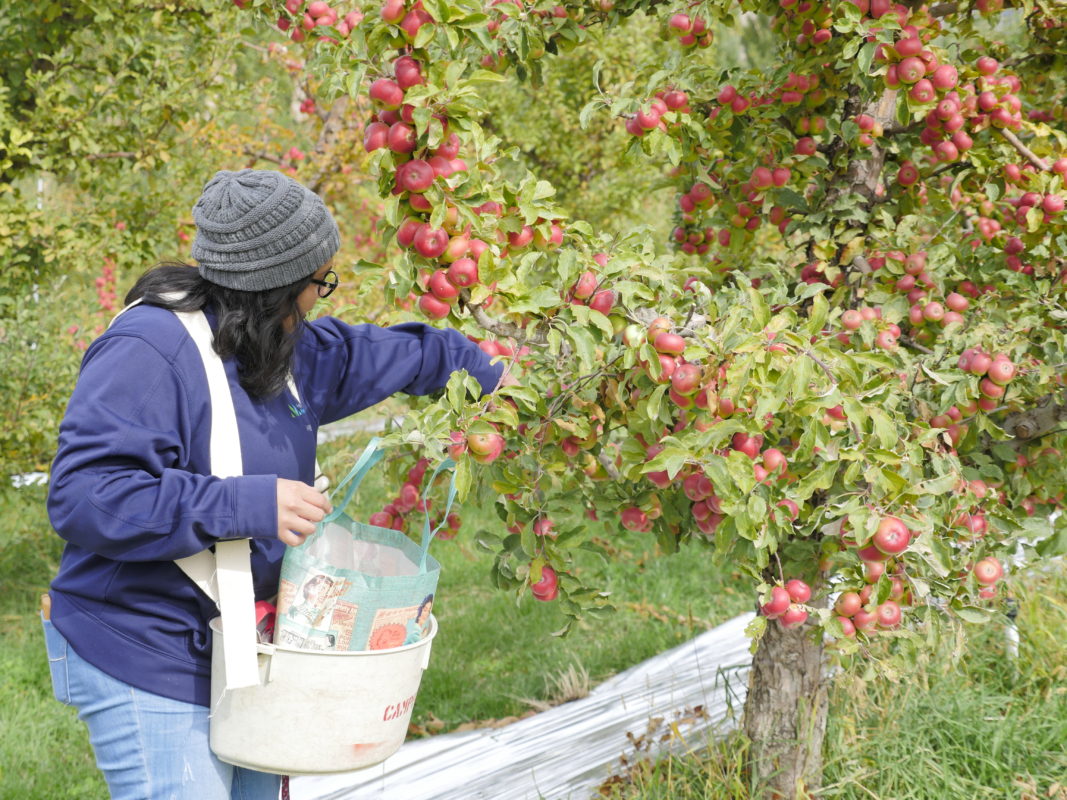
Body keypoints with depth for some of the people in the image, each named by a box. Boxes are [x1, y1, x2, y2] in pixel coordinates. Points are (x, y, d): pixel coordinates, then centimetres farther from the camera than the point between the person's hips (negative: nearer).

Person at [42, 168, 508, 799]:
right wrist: (247, 504, -34)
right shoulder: (148, 350, -23)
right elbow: (83, 495, -31)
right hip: (150, 672, -9)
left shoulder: (286, 346, 6)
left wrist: (479, 367, 38)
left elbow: (365, 355, 28)